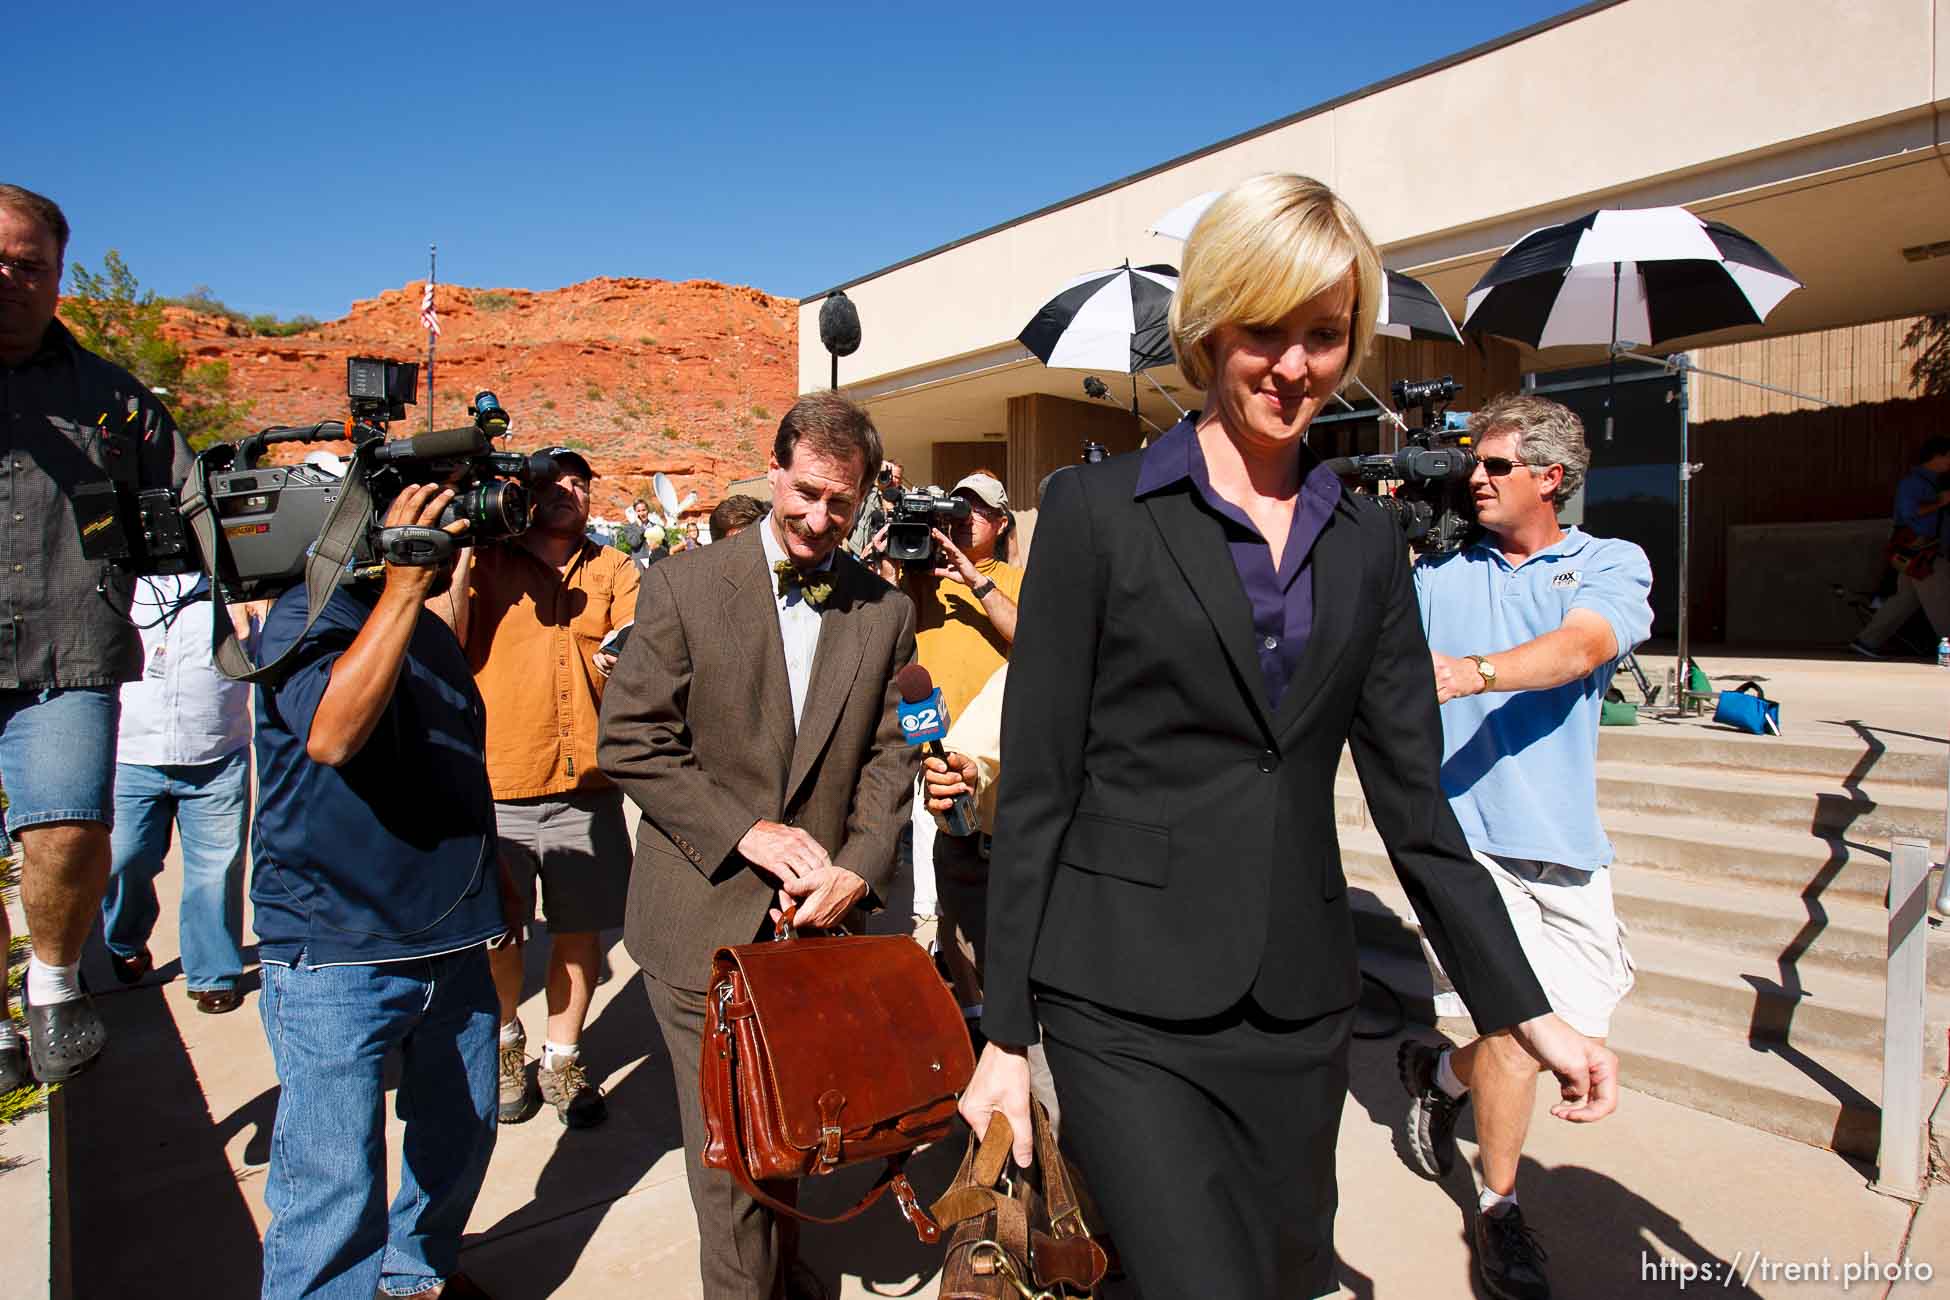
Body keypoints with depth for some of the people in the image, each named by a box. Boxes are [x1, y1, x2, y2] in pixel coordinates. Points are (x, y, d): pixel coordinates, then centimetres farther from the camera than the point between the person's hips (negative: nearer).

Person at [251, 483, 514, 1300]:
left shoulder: (430, 631, 14)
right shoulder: (309, 617, -11)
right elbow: (331, 734, -32)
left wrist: (493, 884, 26)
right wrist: (402, 588, -31)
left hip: (452, 943, 8)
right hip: (335, 956, -8)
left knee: (460, 1138, 20)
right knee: (334, 1189, -3)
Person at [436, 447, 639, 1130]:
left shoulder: (613, 570, 9)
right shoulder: (483, 562, 5)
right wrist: (463, 552, -9)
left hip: (587, 790, 1)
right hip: (492, 788, -1)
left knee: (581, 931, 8)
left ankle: (561, 1057, 28)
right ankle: (505, 1042, 35)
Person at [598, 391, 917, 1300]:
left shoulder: (885, 611, 4)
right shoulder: (684, 586, -5)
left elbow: (888, 757, 4)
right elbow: (630, 742, -7)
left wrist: (860, 870, -11)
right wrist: (746, 832, -14)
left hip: (817, 918, 3)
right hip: (704, 920, -3)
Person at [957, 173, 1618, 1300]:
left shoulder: (1367, 544, 9)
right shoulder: (1099, 511, -4)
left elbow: (1412, 797, 11)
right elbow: (1037, 787, -5)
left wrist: (1530, 1013, 7)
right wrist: (1006, 1039, -4)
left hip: (1299, 1006, 5)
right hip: (1127, 1008, -4)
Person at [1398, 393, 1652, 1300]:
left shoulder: (1613, 563, 3)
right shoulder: (1438, 572, 8)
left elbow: (1580, 647, -19)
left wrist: (1470, 671, -37)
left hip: (1565, 838, 2)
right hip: (1461, 827, -2)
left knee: (1581, 1023, 12)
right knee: (1517, 1020, -7)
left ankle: (1440, 1074, 39)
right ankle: (1499, 1208, 16)